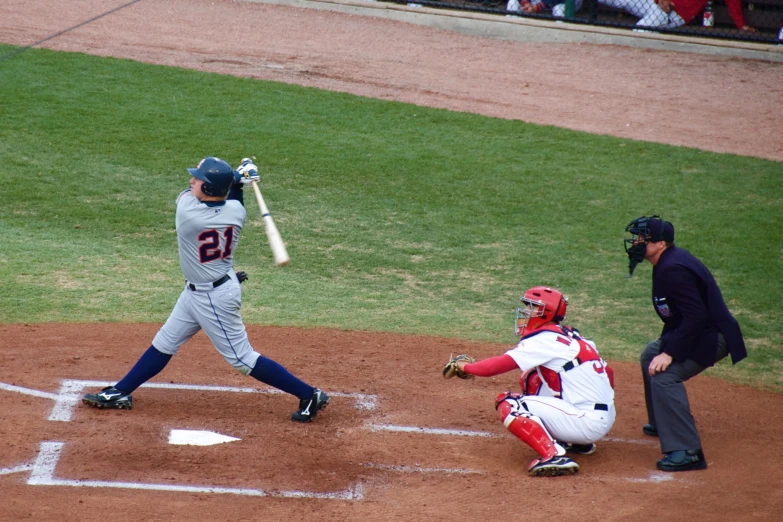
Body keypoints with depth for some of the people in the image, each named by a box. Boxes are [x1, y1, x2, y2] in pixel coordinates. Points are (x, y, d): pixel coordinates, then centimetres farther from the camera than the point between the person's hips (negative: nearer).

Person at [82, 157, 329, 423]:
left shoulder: (187, 209, -28)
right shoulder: (236, 210, -9)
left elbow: (188, 192, -4)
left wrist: (235, 179, -3)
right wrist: (237, 181, 5)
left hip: (215, 298, -9)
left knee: (242, 358, 0)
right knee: (164, 342, 17)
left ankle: (310, 395, 5)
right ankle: (120, 393, 28)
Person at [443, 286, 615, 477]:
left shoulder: (544, 340, -11)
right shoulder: (569, 335, 13)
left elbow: (496, 366, -16)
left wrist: (464, 366, 2)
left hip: (590, 421, -9)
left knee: (508, 405, -12)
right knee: (531, 378, 22)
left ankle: (555, 456, -24)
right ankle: (575, 441, 22)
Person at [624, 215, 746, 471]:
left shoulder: (673, 270, -24)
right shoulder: (668, 262, 9)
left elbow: (696, 316, -29)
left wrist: (670, 353, -29)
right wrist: (665, 347, 17)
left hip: (711, 337, -12)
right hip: (699, 330, 12)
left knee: (663, 374, -27)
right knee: (651, 355, 29)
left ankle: (688, 452, -33)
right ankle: (662, 423, 42)